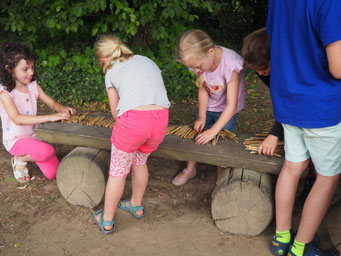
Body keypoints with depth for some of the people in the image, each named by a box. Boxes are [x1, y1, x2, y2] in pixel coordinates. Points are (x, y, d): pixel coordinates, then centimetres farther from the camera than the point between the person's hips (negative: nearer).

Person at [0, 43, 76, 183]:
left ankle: (29, 155, 22)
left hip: (33, 136, 6)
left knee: (53, 173, -3)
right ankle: (19, 160, -3)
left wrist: (64, 109, -23)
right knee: (47, 151, -34)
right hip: (15, 140, -6)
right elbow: (17, 119, -31)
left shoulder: (33, 86, 1)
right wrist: (51, 117, -39)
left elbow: (52, 103, 3)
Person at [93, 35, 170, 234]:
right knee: (140, 161, 30)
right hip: (160, 119, 4)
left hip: (132, 120, -4)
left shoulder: (112, 73, 14)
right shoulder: (147, 61, 25)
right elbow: (163, 91, 31)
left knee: (118, 171, 15)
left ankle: (107, 221, 30)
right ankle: (137, 206, 47)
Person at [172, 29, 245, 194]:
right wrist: (201, 116, -18)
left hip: (227, 110, -5)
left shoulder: (230, 64, -38)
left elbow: (231, 106, -35)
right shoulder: (200, 61, -22)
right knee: (196, 136, 13)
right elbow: (202, 89, -8)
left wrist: (213, 131, -35)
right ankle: (190, 169, 38)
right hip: (207, 106, 5)